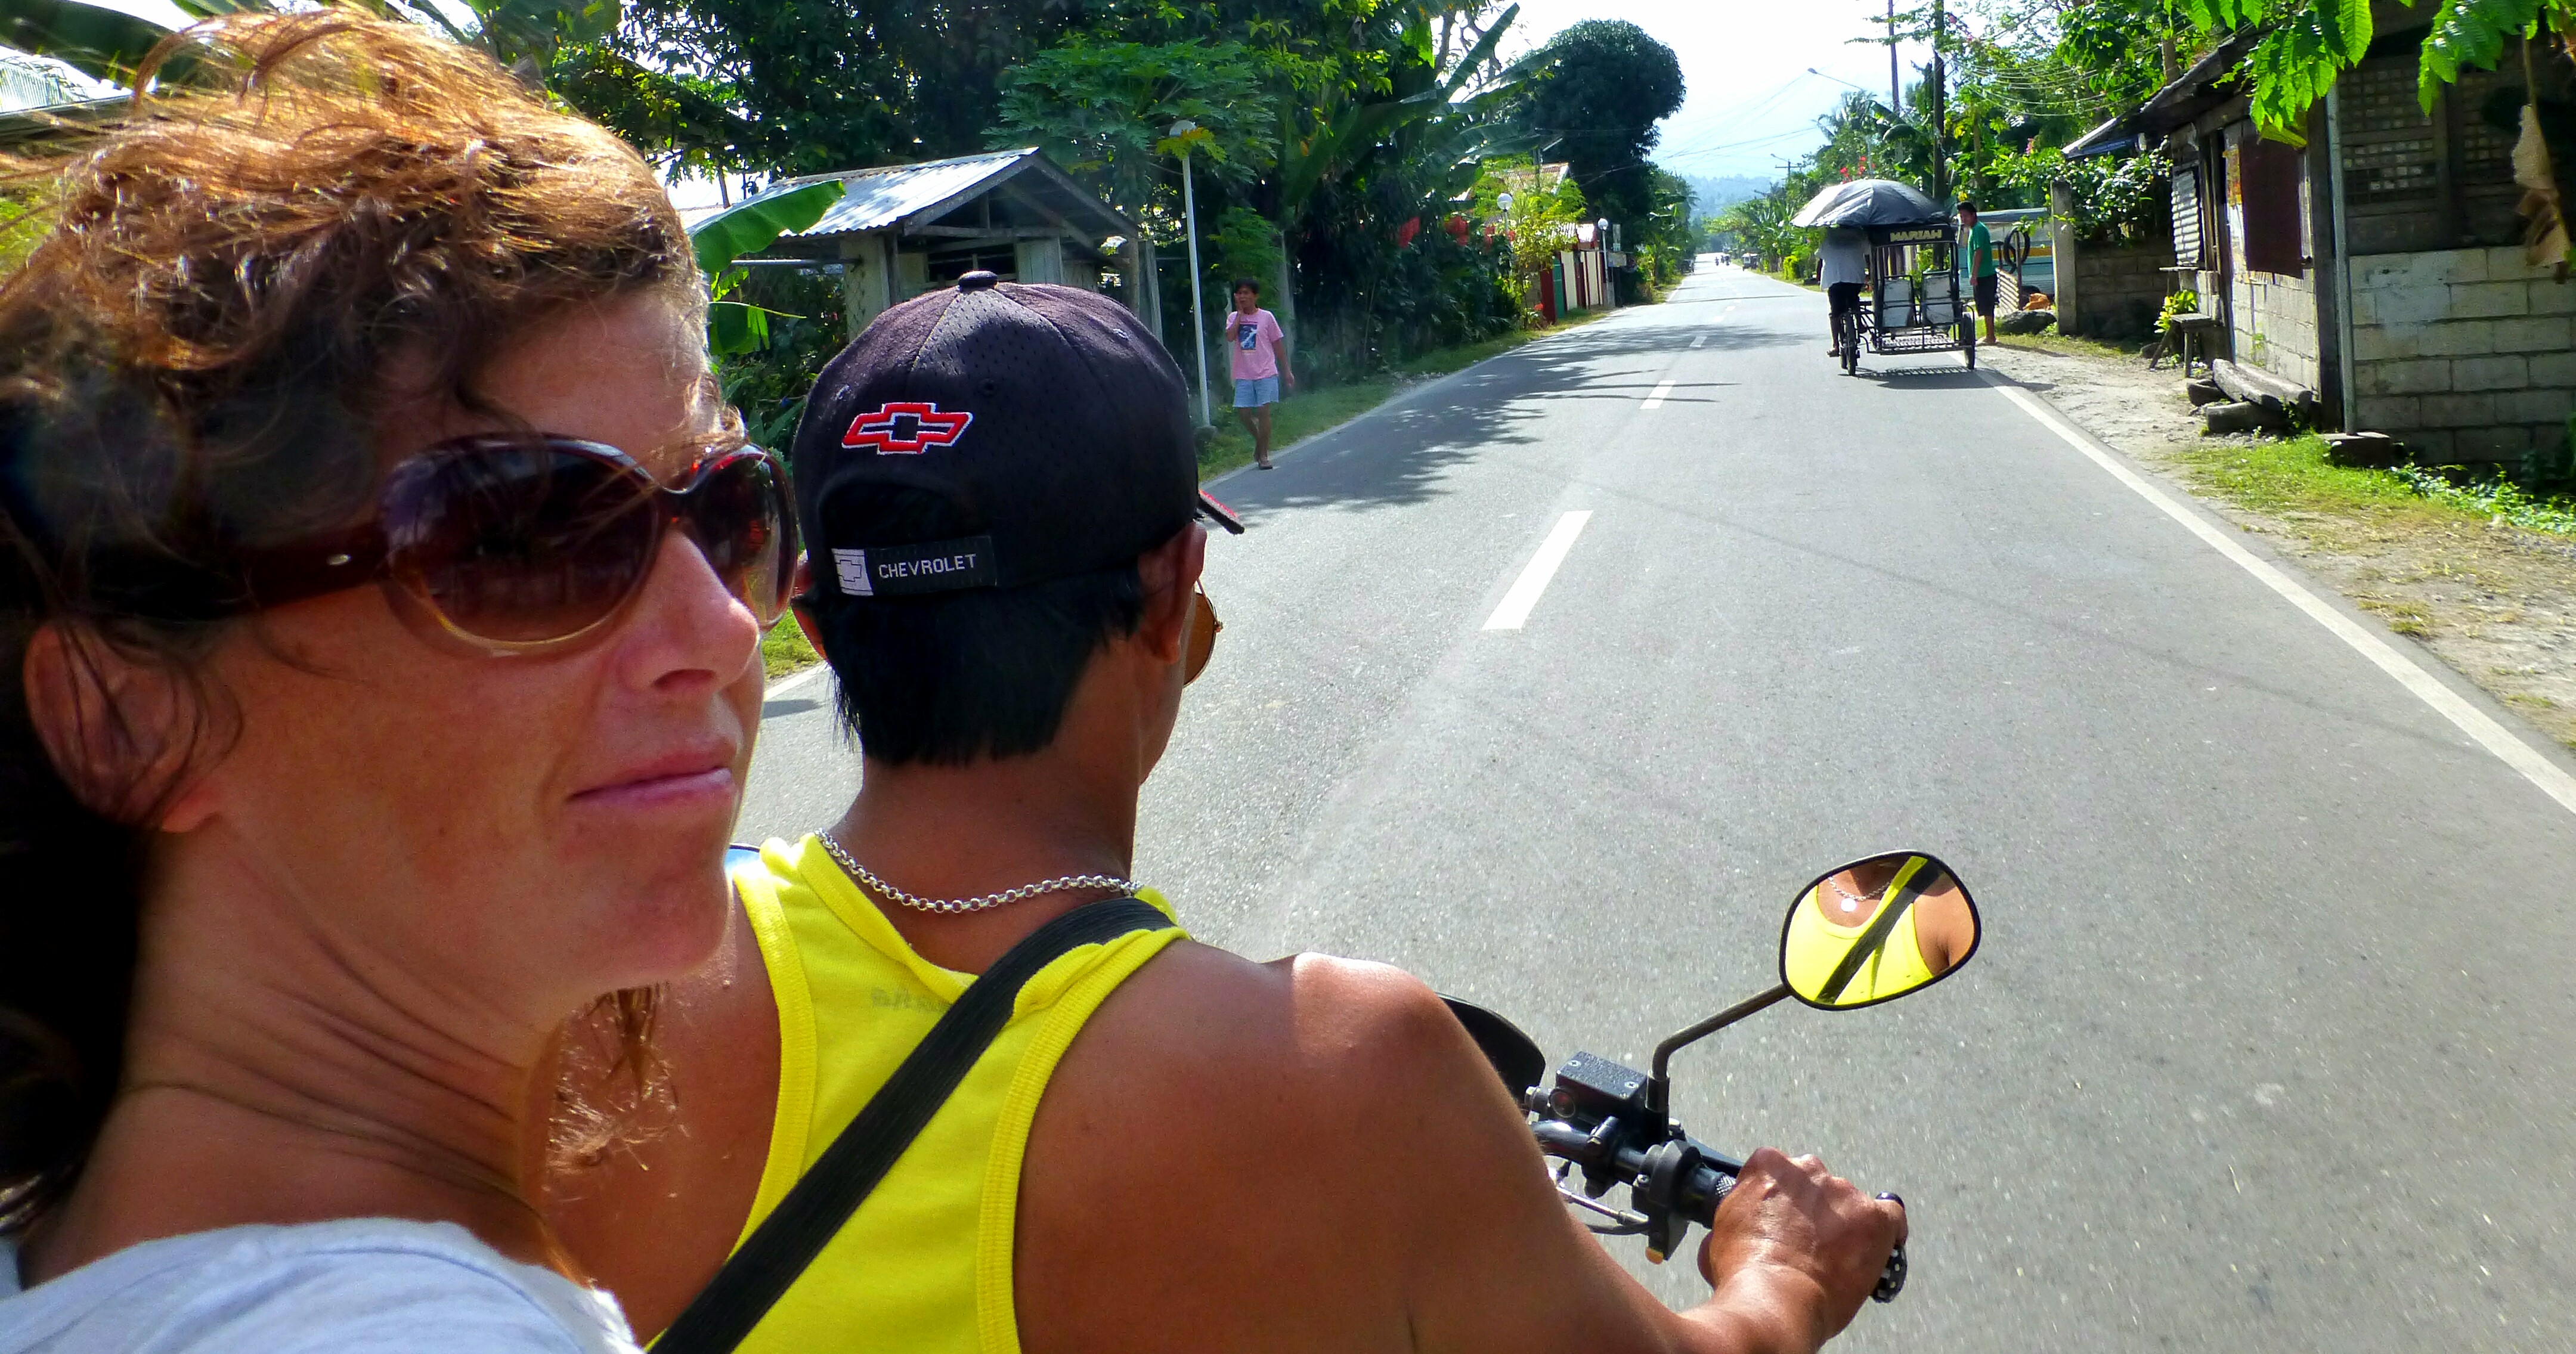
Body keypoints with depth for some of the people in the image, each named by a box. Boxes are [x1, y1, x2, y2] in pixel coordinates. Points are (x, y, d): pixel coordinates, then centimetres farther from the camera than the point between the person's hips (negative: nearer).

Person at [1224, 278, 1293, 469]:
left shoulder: (1266, 317, 2)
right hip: (1244, 376, 2)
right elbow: (1230, 337, -13)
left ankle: (1263, 455, 1)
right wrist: (1240, 312, -8)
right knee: (1242, 413, -2)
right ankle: (1260, 440, 26)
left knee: (1263, 411, -7)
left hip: (1266, 374, -2)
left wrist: (1287, 371, 7)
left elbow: (1278, 344, 7)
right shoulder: (1234, 317, 7)